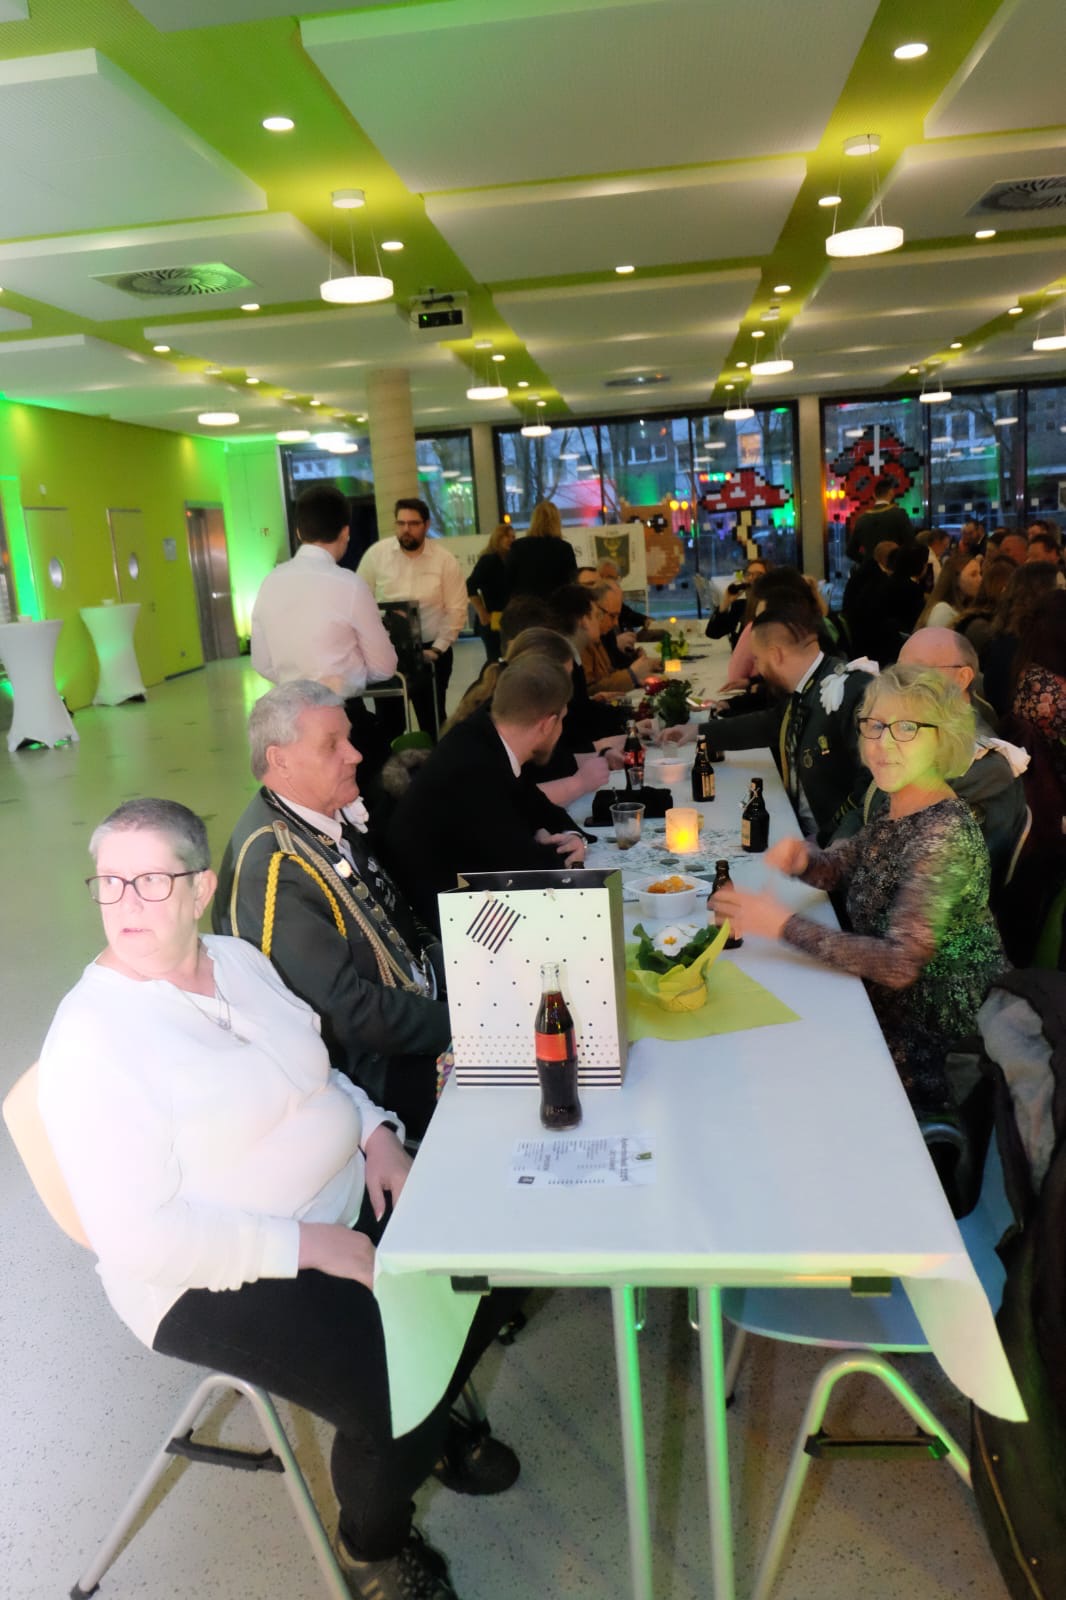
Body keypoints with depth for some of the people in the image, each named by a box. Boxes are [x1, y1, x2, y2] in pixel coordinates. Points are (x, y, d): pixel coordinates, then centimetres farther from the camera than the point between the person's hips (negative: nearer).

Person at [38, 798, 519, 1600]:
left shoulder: (238, 958, 0)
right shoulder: (90, 1038, -23)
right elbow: (138, 1238, -24)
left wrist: (374, 1129, -4)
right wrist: (303, 1245, -25)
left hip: (348, 1199, 8)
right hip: (220, 1278, -7)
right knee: (396, 1390, -19)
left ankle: (432, 1427, 34)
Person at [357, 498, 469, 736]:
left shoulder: (445, 560, -6)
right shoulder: (377, 553, -3)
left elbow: (456, 610, -3)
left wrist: (437, 649, -9)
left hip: (429, 651, -1)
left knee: (432, 720, 9)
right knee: (387, 720, 9)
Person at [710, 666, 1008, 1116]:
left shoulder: (945, 834, -27)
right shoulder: (896, 810, 0)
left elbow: (901, 963, -32)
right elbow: (840, 867, 14)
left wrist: (784, 925, -30)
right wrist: (802, 857, -10)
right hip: (889, 1008, 7)